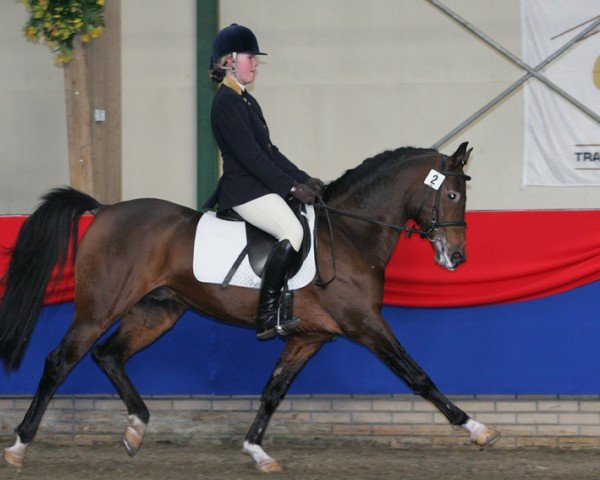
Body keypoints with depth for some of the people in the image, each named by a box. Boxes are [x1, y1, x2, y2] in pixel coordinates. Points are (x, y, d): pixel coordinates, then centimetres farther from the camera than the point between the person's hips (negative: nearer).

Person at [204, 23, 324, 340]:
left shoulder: (245, 100, 19)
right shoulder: (227, 103, -12)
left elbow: (269, 151, 21)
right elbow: (251, 155, -18)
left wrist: (304, 179, 11)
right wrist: (292, 187, -18)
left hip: (258, 186, 11)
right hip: (244, 189, -11)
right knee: (292, 231, -27)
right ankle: (266, 319, -28)